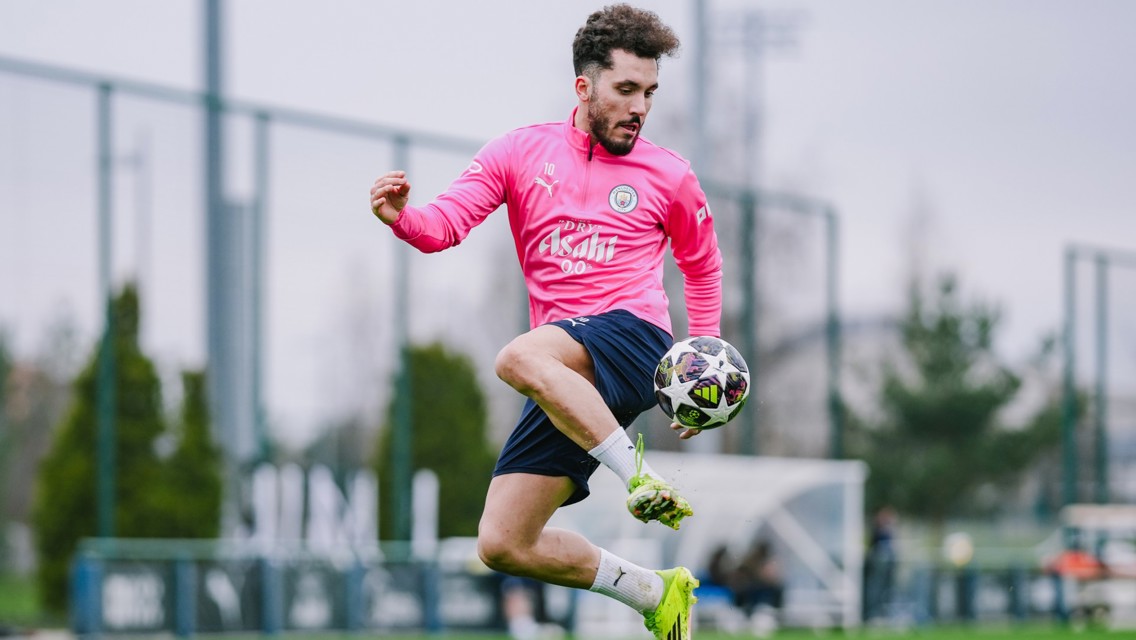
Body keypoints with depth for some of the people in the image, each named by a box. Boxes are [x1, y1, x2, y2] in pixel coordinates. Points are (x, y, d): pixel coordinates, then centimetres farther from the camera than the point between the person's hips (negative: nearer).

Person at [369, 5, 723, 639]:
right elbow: (444, 225, 2)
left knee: (520, 359, -37)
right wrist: (401, 216, -21)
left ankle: (638, 474, -29)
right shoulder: (521, 151, 10)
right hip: (568, 385, 4)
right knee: (503, 545, -5)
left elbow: (703, 266, 23)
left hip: (634, 334, -4)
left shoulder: (669, 175, 8)